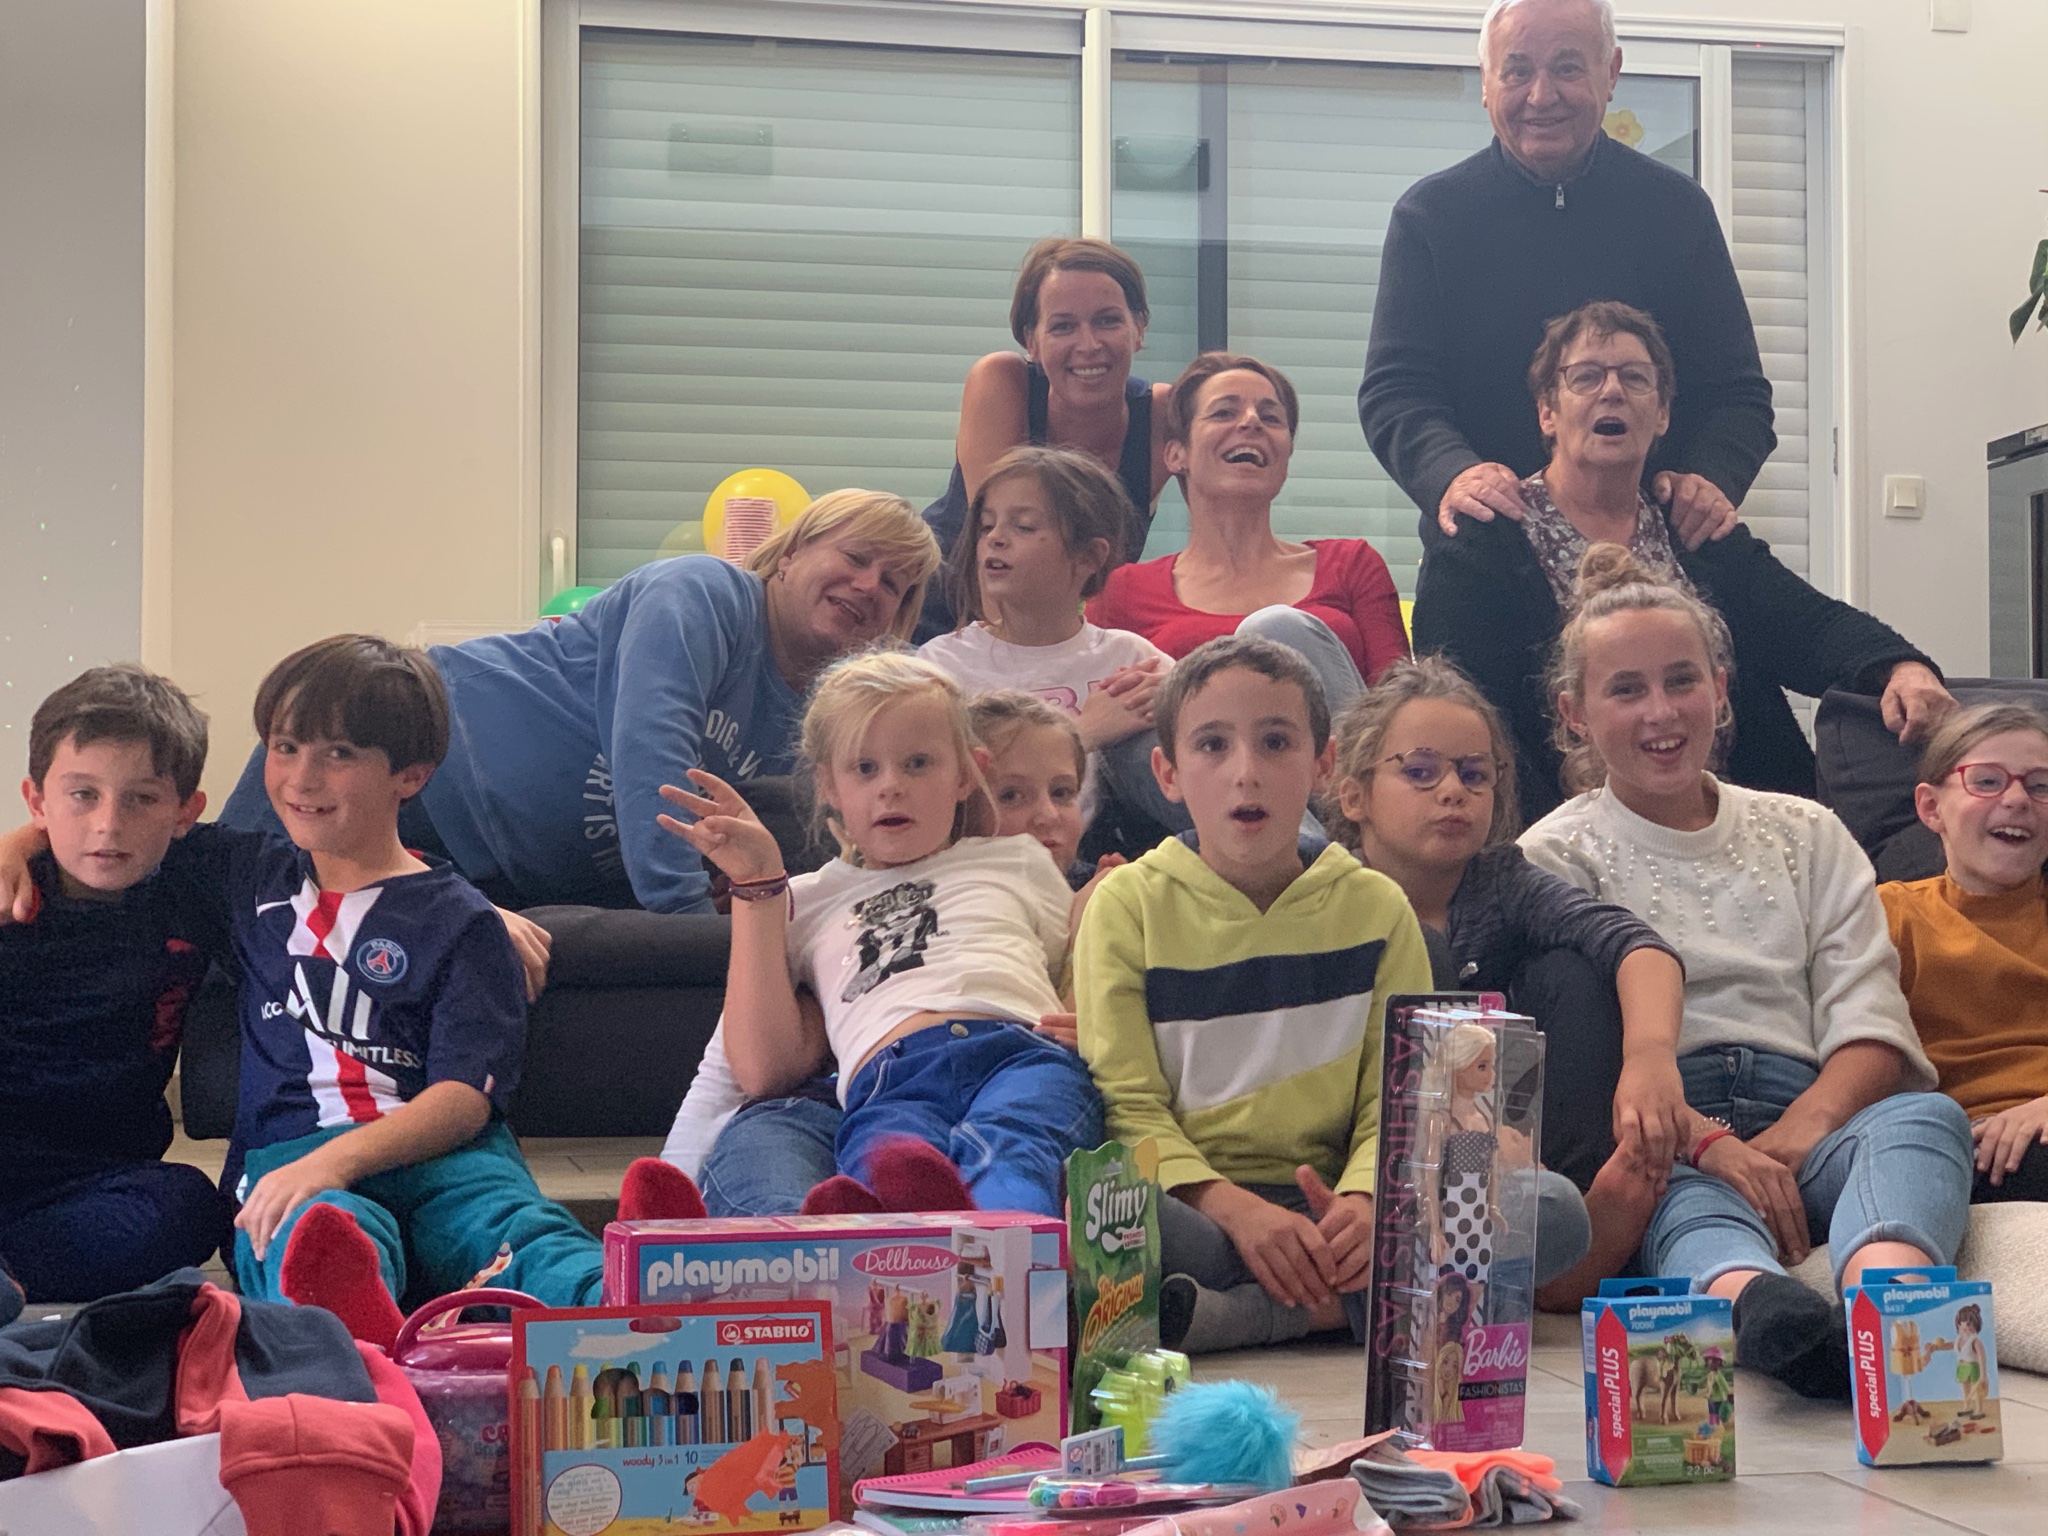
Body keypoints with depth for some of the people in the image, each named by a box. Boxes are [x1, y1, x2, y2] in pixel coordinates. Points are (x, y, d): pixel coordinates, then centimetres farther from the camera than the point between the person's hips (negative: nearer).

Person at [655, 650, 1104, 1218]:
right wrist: (757, 883, 18)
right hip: (888, 1090, 0)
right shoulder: (807, 902, 33)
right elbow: (765, 1070, 17)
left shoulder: (1018, 861, 36)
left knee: (1006, 1147, -41)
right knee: (890, 1157, -42)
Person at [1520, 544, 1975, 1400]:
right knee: (1687, 1196, -38)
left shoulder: (1806, 836, 24)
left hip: (1804, 1112, 3)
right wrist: (1708, 1141, -22)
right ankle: (1754, 1301, -70)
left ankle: (1887, 1293, -62)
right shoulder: (1554, 856, 13)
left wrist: (1803, 1127, -13)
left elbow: (1869, 1020, 10)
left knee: (1925, 1116, -31)